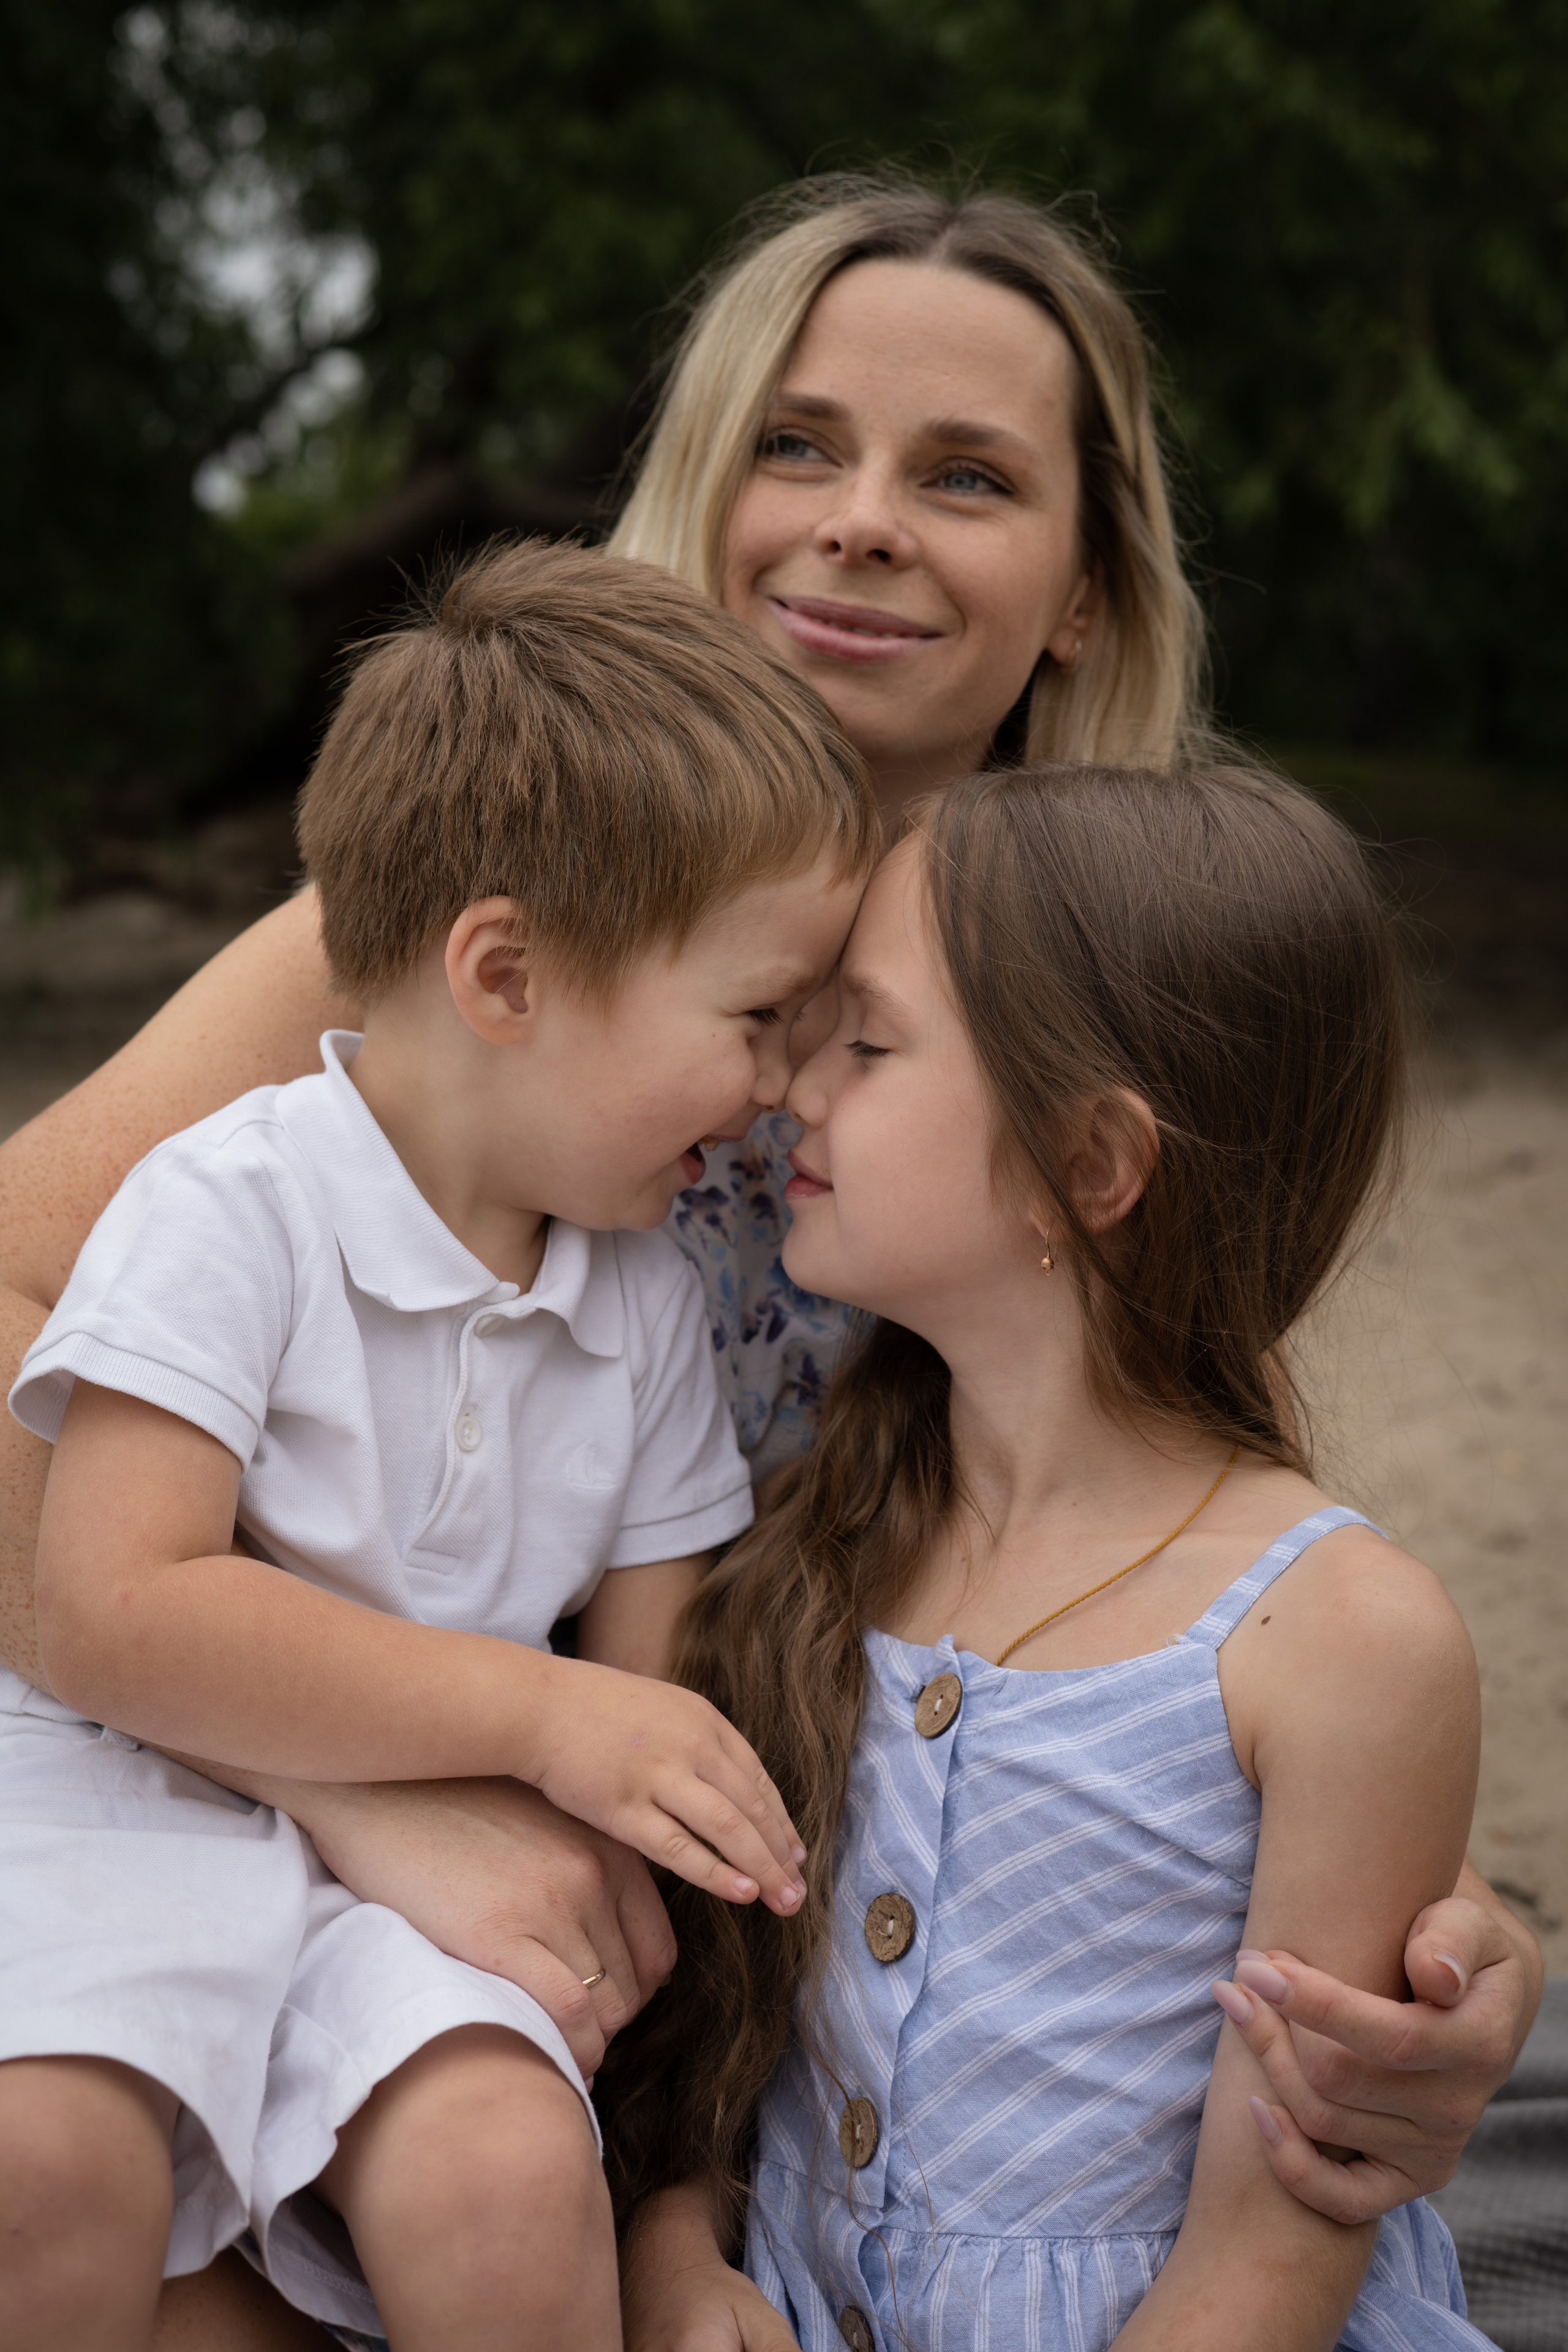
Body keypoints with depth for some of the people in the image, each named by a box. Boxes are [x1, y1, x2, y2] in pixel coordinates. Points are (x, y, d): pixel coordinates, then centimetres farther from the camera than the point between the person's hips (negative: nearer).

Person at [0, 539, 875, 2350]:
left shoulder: (648, 1305, 9)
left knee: (508, 2170, -27)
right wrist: (537, 1712, -18)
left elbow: (649, 1694, 16)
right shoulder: (230, 1206, -10)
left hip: (413, 1866, 4)